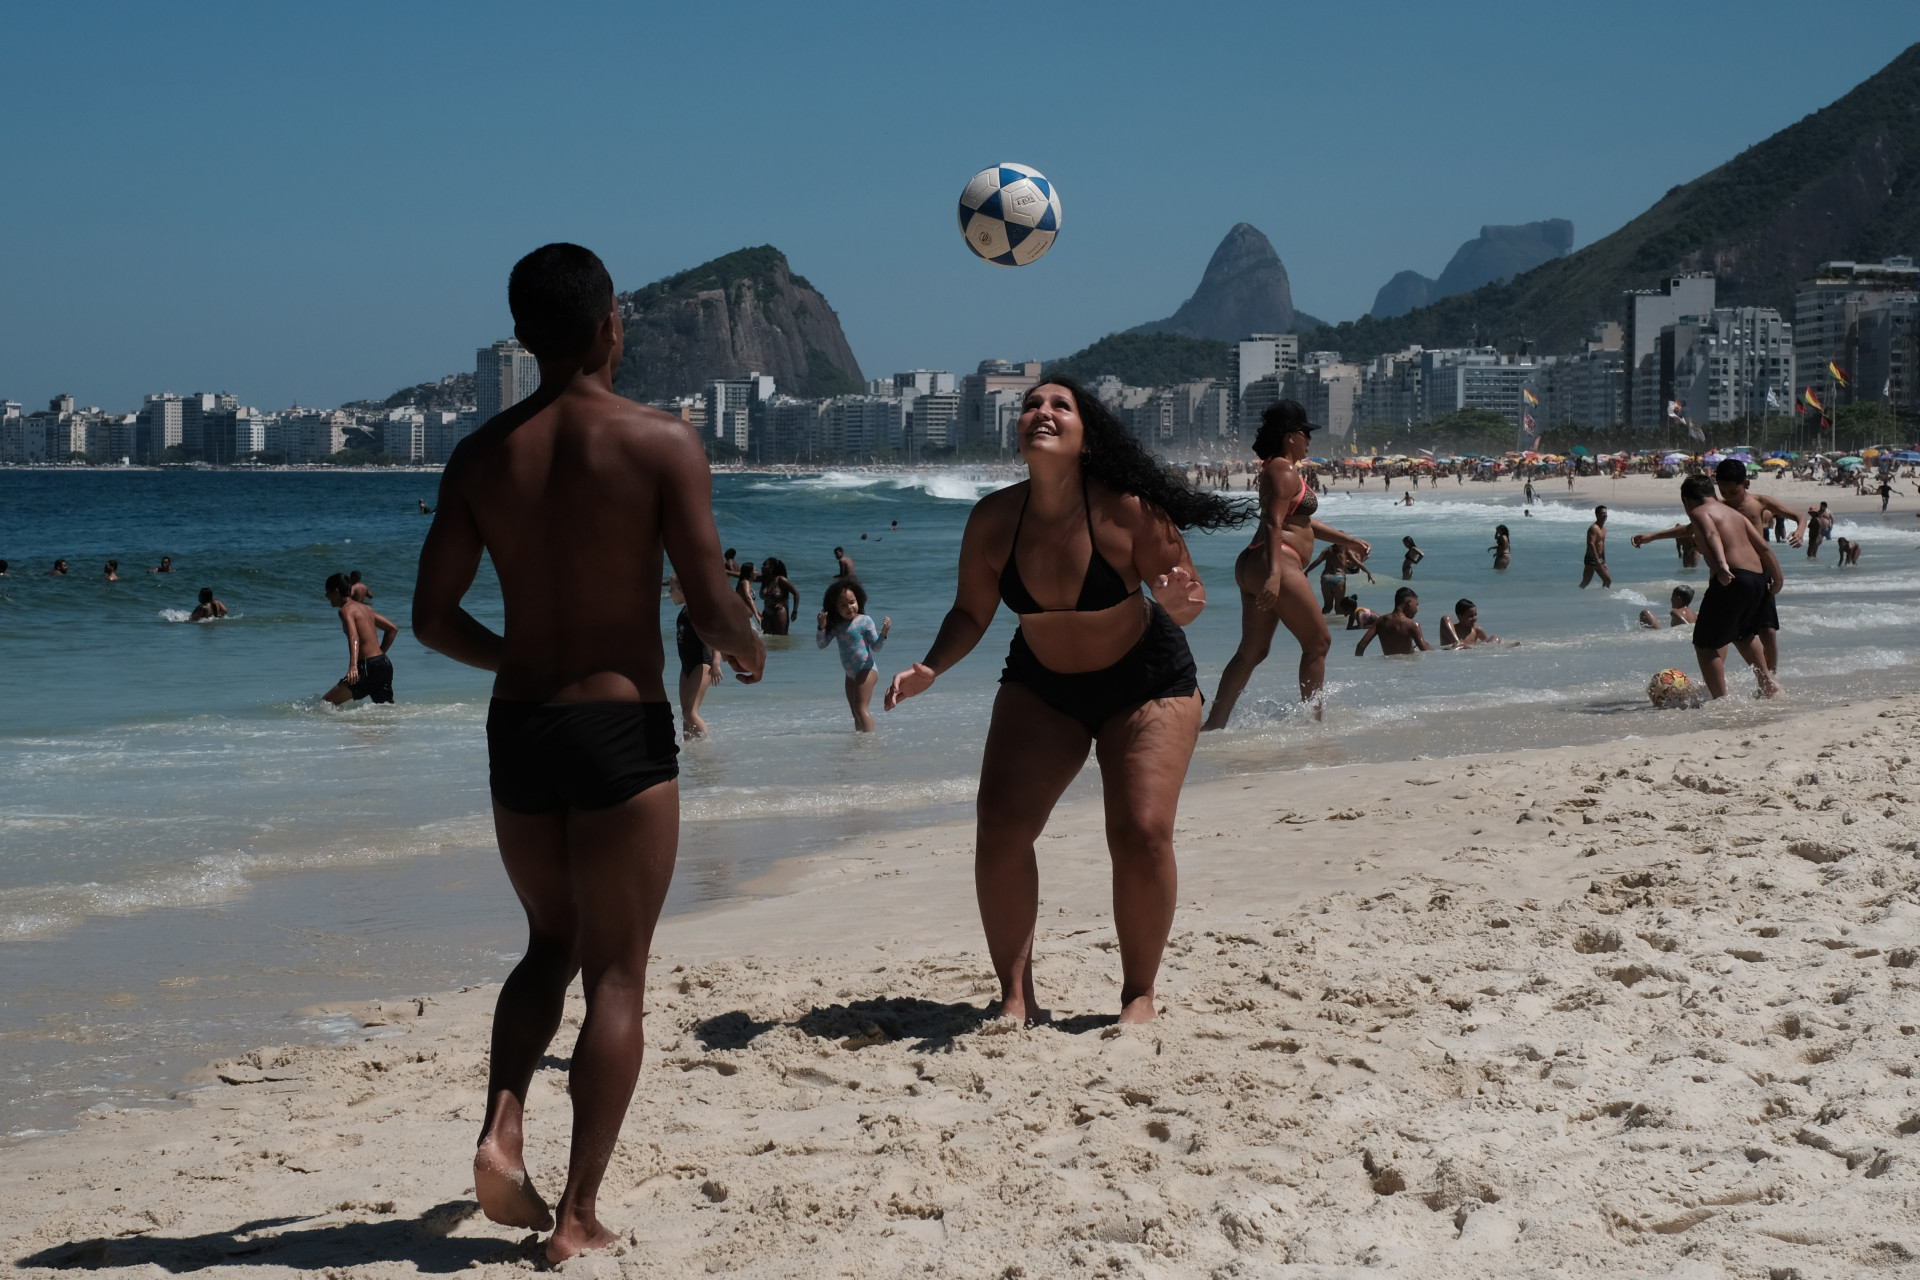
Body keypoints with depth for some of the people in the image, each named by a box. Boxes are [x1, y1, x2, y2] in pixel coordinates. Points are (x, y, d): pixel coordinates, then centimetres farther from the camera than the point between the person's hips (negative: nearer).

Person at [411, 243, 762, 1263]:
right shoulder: (662, 444, -9)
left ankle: (502, 1129, 2)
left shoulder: (481, 455, 4)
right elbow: (710, 608, -11)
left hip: (517, 727, 4)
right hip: (622, 727, -4)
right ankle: (578, 1213, 5)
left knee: (552, 943, 23)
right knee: (617, 971, 5)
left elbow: (432, 617, 5)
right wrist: (747, 652, 11)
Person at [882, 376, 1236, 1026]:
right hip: (1040, 688, 3)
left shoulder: (1128, 510, -26)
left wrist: (1176, 603, -38)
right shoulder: (992, 520, -17)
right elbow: (971, 614, -3)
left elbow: (1189, 597, -15)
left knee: (1142, 836, -16)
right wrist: (930, 668, -20)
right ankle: (1017, 996, 1)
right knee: (999, 833, -12)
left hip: (1146, 684, -3)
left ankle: (1140, 993, 4)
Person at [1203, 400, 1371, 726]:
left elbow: (1299, 521, 32)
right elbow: (1274, 524, -23)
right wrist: (1274, 574, -33)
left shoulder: (1276, 468, 22)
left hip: (1252, 566, 10)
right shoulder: (1285, 470, -11)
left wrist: (1345, 540, 36)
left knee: (1252, 651, 9)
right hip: (1277, 564, -10)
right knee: (1318, 642, 0)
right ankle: (1313, 717, 4)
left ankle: (1214, 723, 5)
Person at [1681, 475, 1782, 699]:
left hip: (1733, 580, -8)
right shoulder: (1735, 514, 24)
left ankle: (1721, 699, -7)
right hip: (1760, 578, 8)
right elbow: (1764, 546, 16)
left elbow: (1712, 535, -21)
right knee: (1743, 634, 35)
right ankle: (1768, 682, 35)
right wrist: (1778, 577, 15)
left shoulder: (1698, 512, 1)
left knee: (1705, 644, 1)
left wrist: (1721, 565, -35)